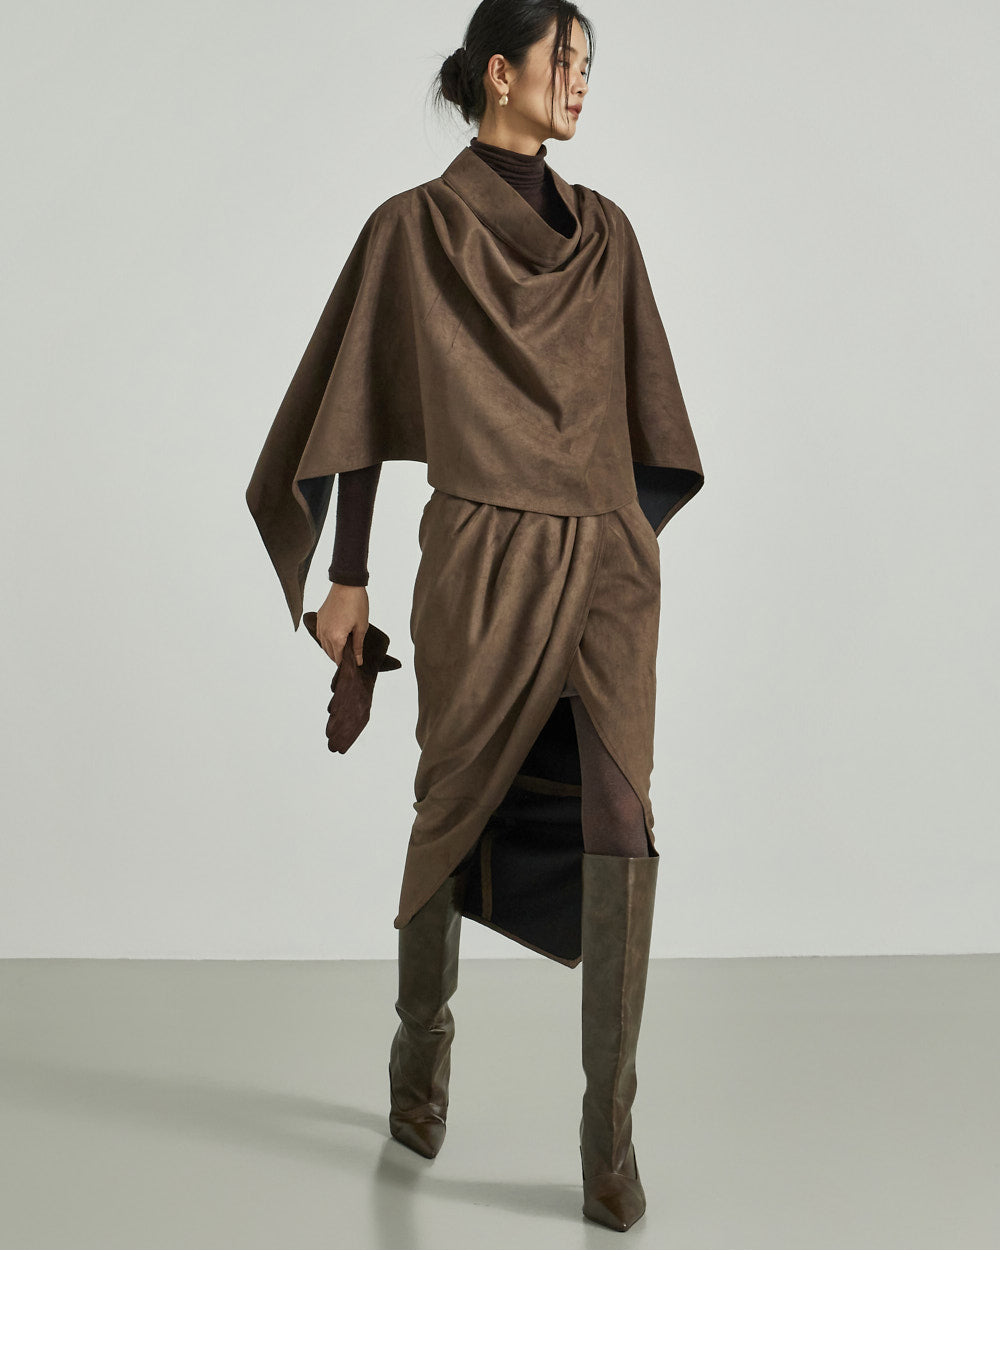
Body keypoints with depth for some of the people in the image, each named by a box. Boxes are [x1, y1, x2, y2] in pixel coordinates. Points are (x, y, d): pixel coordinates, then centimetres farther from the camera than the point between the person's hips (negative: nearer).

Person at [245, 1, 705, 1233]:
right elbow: (361, 407, 0)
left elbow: (639, 406, 16)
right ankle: (421, 1046, 35)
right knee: (457, 805, 10)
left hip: (608, 556, 3)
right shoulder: (414, 228, 2)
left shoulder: (606, 231, 14)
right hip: (485, 555, -3)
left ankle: (609, 1129, -5)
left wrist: (642, 544, 13)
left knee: (621, 819, -11)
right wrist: (345, 579, -3)